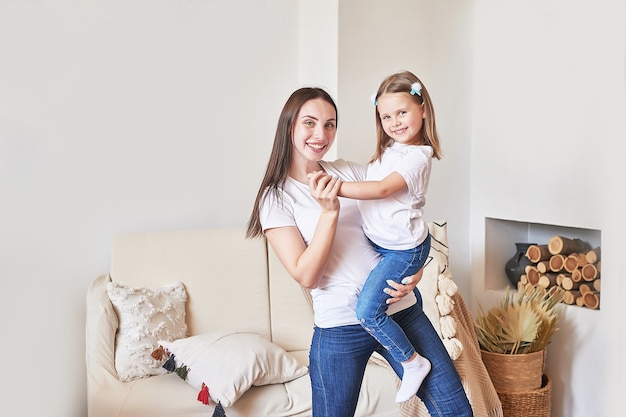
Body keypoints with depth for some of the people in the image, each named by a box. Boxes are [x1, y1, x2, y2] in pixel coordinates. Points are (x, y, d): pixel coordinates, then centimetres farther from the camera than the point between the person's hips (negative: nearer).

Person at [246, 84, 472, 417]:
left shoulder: (351, 172, 8)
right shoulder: (275, 197, -3)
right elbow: (305, 276, -11)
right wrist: (329, 211, -20)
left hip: (402, 310, 4)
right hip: (341, 327, -3)